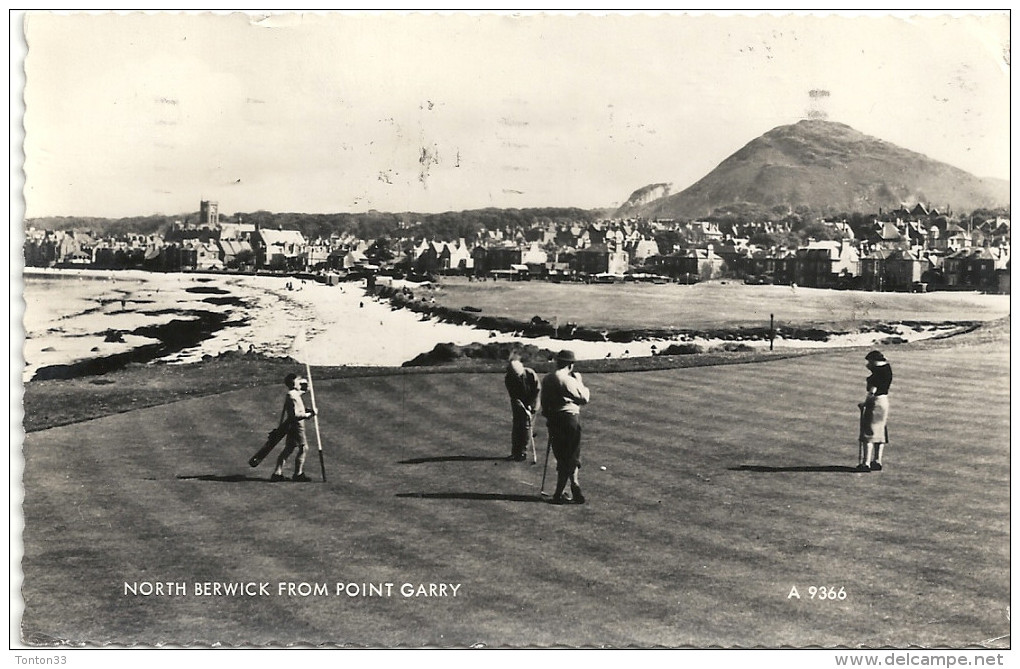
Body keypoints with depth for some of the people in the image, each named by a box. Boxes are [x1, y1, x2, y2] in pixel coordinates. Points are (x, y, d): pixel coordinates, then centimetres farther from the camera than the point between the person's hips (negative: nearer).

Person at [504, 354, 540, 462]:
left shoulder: (530, 374, -22)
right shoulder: (508, 379, -19)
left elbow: (537, 390, -12)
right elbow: (514, 396, -18)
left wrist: (530, 405, -13)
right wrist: (523, 409, -26)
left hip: (531, 404, -2)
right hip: (517, 405, 2)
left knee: (527, 426, -4)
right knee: (516, 427, 0)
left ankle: (523, 452, 3)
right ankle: (515, 452, 8)